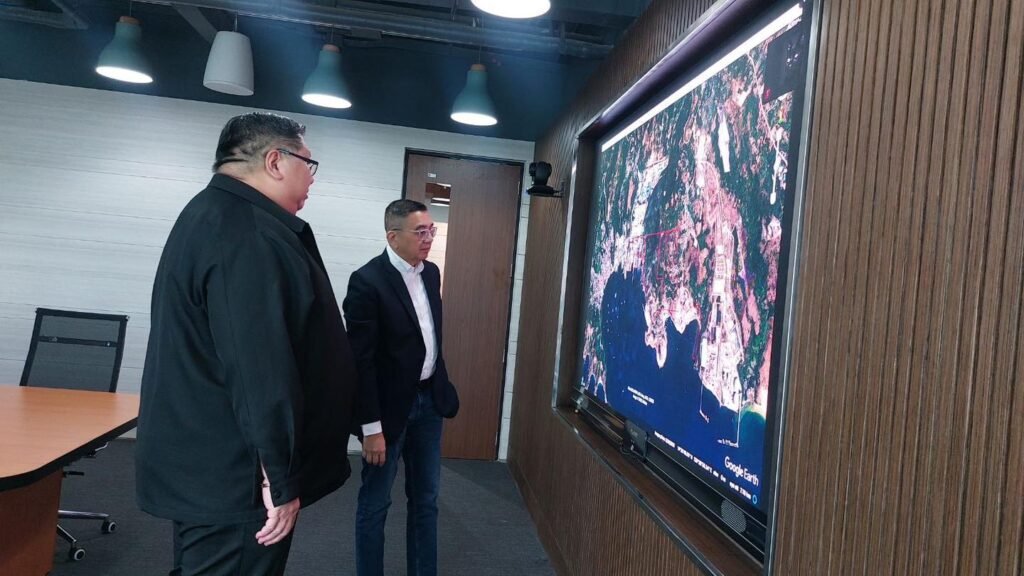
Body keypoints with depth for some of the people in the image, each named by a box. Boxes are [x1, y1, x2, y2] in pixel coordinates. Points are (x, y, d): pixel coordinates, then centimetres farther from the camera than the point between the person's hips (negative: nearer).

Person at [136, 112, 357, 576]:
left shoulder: (210, 216, 14)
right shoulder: (248, 233, -21)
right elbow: (261, 366, -27)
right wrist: (281, 477, -21)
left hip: (202, 467, 11)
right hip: (234, 476, -11)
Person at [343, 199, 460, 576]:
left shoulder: (431, 273, 4)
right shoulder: (367, 281, -17)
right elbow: (361, 360, -19)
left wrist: (441, 386, 14)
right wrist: (371, 427, -19)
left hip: (429, 399, 7)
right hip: (390, 405, -7)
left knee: (425, 499, 17)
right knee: (375, 503, 10)